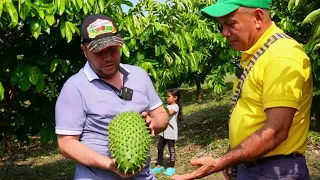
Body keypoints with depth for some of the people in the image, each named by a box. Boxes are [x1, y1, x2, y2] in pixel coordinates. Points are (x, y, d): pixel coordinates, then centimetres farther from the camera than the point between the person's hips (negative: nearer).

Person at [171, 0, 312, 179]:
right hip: (247, 165, 9)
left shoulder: (282, 56, -21)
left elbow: (275, 132, -26)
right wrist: (230, 160, 13)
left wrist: (218, 164, -25)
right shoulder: (252, 54, 10)